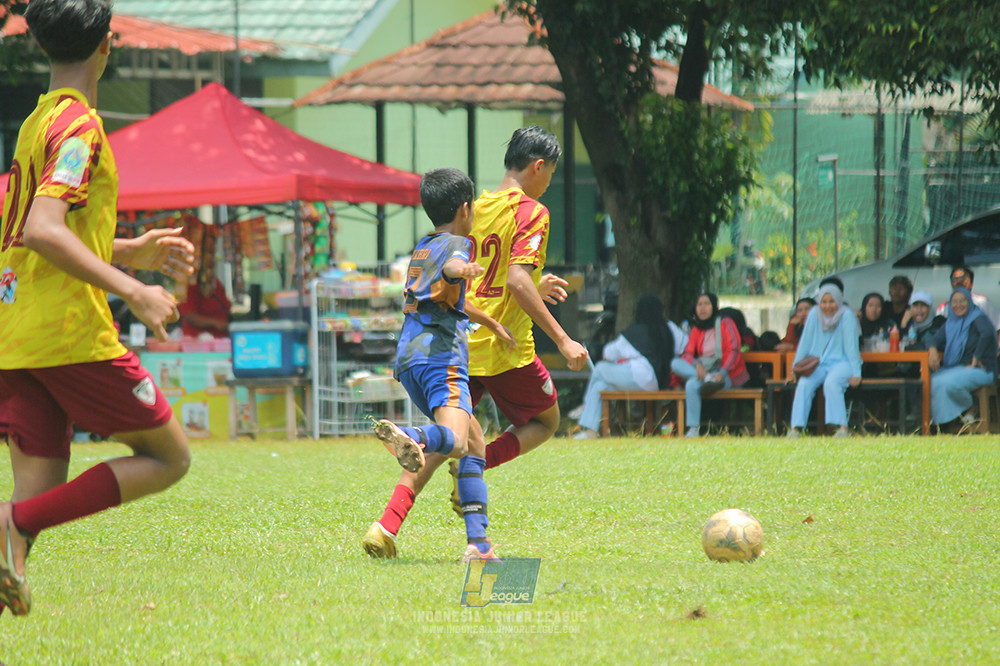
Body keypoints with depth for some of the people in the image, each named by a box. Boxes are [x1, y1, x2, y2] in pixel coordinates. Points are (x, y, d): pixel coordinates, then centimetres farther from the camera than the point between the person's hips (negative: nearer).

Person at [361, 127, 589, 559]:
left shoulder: (476, 208, 13)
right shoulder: (530, 212, -9)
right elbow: (517, 280, -22)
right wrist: (562, 340, -19)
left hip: (460, 345, 6)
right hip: (505, 346, -6)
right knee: (545, 422, 17)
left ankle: (387, 525, -10)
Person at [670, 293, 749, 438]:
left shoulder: (725, 323, 2)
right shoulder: (697, 330, 17)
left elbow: (733, 351, -9)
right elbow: (687, 354, 4)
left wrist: (722, 372, -25)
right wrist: (697, 365, -21)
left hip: (727, 375, -6)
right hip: (705, 370, 6)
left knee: (692, 384, -34)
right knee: (675, 363, -22)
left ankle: (693, 429, -33)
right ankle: (709, 379, -37)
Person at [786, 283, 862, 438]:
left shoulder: (847, 316, -8)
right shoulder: (814, 314, 1)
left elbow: (851, 346, -9)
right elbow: (805, 343, 6)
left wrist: (856, 373, -14)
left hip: (841, 362, -3)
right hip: (818, 364, 3)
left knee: (831, 383, -34)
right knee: (804, 384, -26)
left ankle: (842, 427, -37)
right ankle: (796, 428, -29)